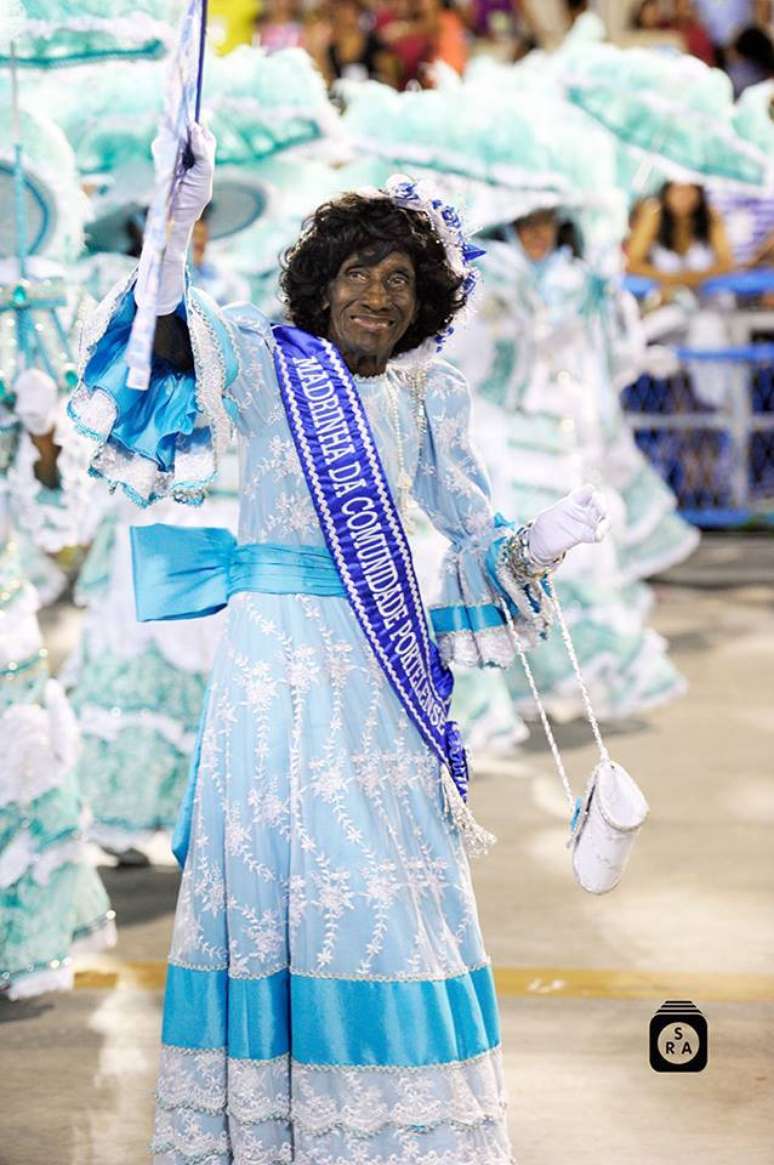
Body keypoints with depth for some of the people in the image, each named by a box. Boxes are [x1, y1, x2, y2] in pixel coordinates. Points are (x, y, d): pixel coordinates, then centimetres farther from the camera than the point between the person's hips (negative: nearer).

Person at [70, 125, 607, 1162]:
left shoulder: (424, 402, 12)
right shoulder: (266, 362, 2)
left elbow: (480, 537, 15)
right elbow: (176, 340, -18)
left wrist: (542, 541, -6)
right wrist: (177, 230, -34)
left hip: (385, 673, 4)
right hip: (277, 658, -3)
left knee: (395, 890, 5)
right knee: (279, 874, -2)